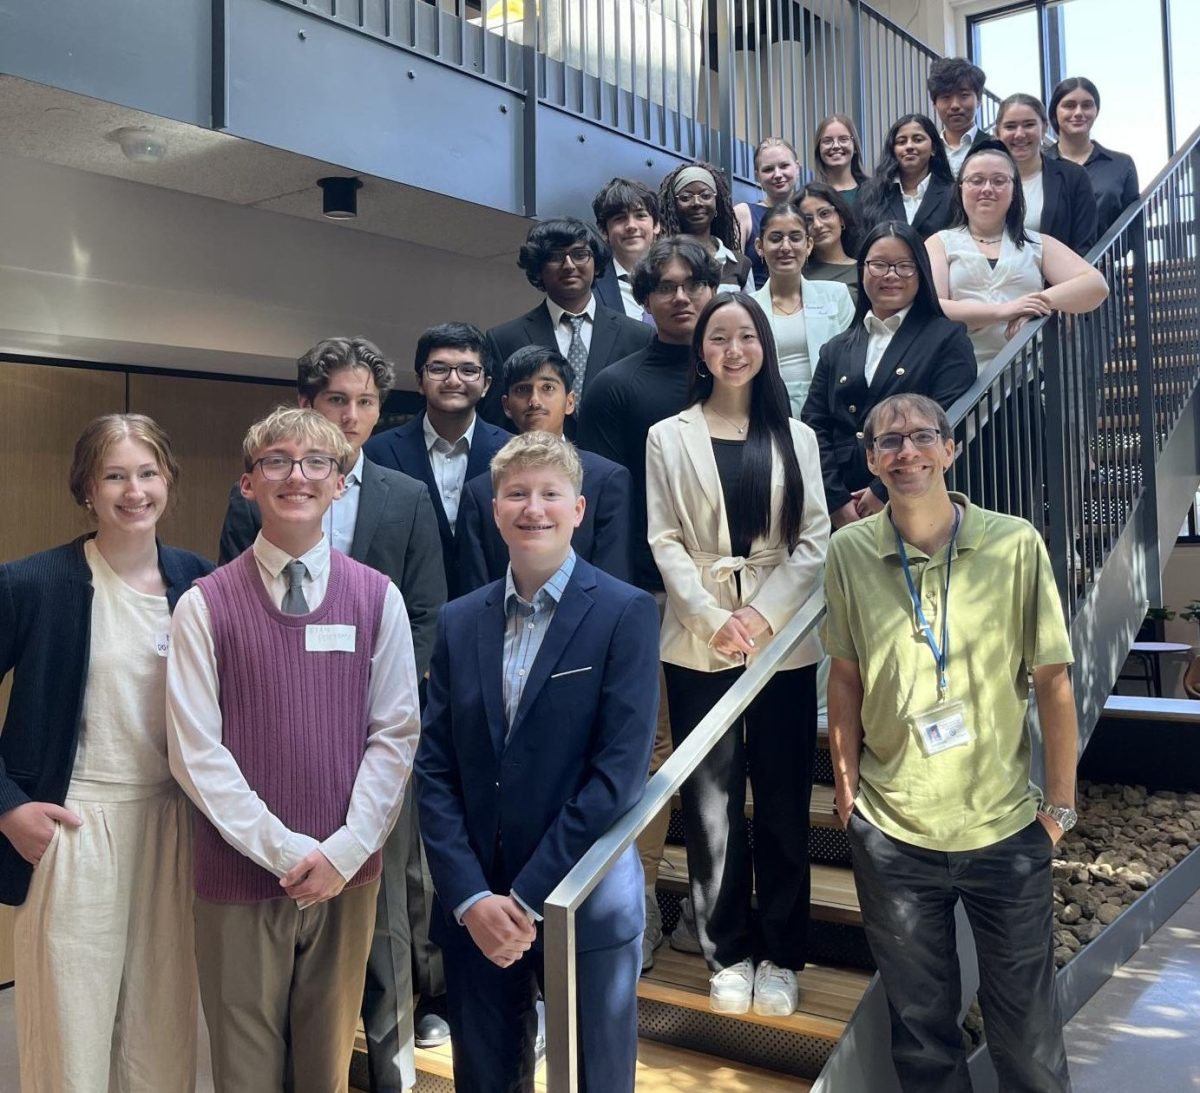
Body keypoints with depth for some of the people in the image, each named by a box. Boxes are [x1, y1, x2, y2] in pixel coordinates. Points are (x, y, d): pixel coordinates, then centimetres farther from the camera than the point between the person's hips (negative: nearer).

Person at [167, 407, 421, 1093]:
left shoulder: (378, 598, -1)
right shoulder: (206, 605, -6)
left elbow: (396, 734, -1)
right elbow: (196, 753, -7)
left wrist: (344, 851, -9)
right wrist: (286, 852, -11)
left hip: (347, 875, 1)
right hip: (240, 877, -1)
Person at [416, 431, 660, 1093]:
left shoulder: (626, 614, -8)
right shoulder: (459, 622, 4)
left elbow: (619, 772, -14)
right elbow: (434, 770, 1)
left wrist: (528, 897, -14)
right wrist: (470, 898, -9)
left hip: (585, 907, -3)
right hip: (474, 910, 3)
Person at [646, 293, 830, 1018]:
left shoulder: (795, 438, 10)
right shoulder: (669, 439, 6)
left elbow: (815, 540, 3)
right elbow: (665, 541, 0)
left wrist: (763, 614, -10)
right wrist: (713, 618, -12)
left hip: (784, 640, 1)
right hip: (700, 643, -1)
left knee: (784, 803, 5)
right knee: (711, 805, 2)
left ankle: (781, 956, 19)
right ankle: (728, 953, 17)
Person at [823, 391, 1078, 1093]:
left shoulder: (1017, 545, -10)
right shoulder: (850, 554, -5)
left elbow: (1052, 680, -5)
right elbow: (847, 676, 3)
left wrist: (1061, 803, -3)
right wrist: (847, 787, 2)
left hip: (1007, 830, -1)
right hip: (892, 831, 1)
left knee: (1026, 1021, 15)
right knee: (921, 1022, 18)